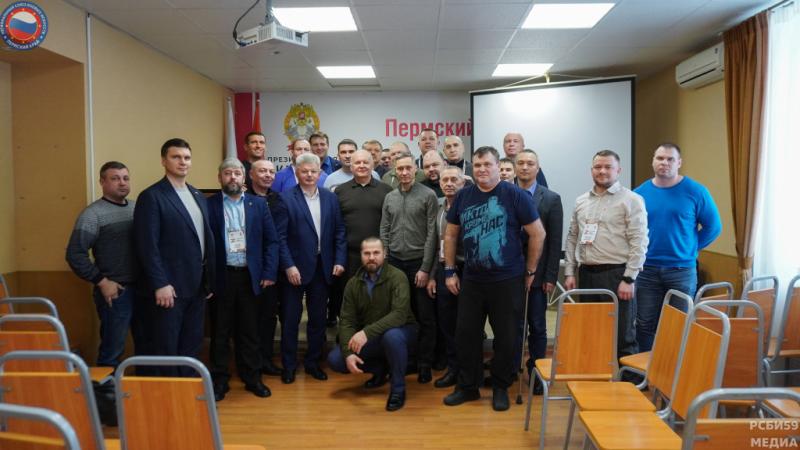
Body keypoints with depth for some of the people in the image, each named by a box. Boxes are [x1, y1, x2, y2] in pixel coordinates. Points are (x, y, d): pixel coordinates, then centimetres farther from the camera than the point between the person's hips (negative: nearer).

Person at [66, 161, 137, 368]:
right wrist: (102, 282, -13)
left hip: (142, 287, 6)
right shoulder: (93, 214, -8)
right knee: (112, 350, 4)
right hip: (115, 291, -6)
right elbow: (75, 254, -12)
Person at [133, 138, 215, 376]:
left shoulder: (198, 196, 14)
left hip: (196, 287, 7)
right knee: (166, 349, 5)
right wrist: (160, 284, -18)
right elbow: (148, 246, -14)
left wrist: (209, 279, 11)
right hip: (169, 287, -7)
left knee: (192, 346, 13)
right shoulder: (151, 197, -9)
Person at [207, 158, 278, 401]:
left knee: (249, 330, 11)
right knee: (220, 331, 8)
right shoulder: (208, 205, -1)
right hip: (221, 276, -1)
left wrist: (269, 272, -2)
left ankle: (252, 377, 23)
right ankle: (219, 380, 21)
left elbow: (271, 240, 5)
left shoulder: (258, 204, 6)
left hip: (250, 276, 2)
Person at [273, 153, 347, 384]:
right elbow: (280, 236, -10)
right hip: (295, 267, -4)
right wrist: (289, 266, -16)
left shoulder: (330, 198, 6)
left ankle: (313, 362, 28)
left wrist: (339, 260, -2)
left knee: (318, 318, 13)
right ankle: (289, 365, 21)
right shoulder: (285, 199, -7)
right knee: (290, 319, 7)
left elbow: (339, 231, 6)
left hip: (322, 267, 4)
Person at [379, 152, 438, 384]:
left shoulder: (428, 195, -5)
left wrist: (425, 268, -12)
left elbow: (432, 233, -9)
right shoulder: (389, 198, 8)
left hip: (419, 262, -4)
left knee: (425, 316, 3)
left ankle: (424, 364, 14)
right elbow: (384, 232, 10)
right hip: (395, 262, 4)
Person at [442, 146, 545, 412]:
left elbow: (538, 233, -4)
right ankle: (467, 386, 25)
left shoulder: (515, 195, -8)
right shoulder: (463, 196, 4)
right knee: (466, 334, 9)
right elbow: (450, 235, 12)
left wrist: (530, 271, -1)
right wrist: (449, 271, 8)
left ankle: (501, 388, 25)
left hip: (508, 280, -3)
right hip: (471, 280, 4)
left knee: (505, 336, 8)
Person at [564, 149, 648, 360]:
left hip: (617, 274, -5)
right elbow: (572, 238, 16)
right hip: (586, 274, 5)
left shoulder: (631, 200, -3)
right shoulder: (581, 201, 14)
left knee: (622, 335, 2)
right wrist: (570, 272, 9)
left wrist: (628, 279, -13)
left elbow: (639, 242, -8)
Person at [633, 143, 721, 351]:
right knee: (645, 324, 8)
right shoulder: (640, 193, 2)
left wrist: (691, 248, 1)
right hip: (647, 269, 2)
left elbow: (713, 226, 3)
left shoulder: (696, 191, -4)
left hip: (682, 270, -2)